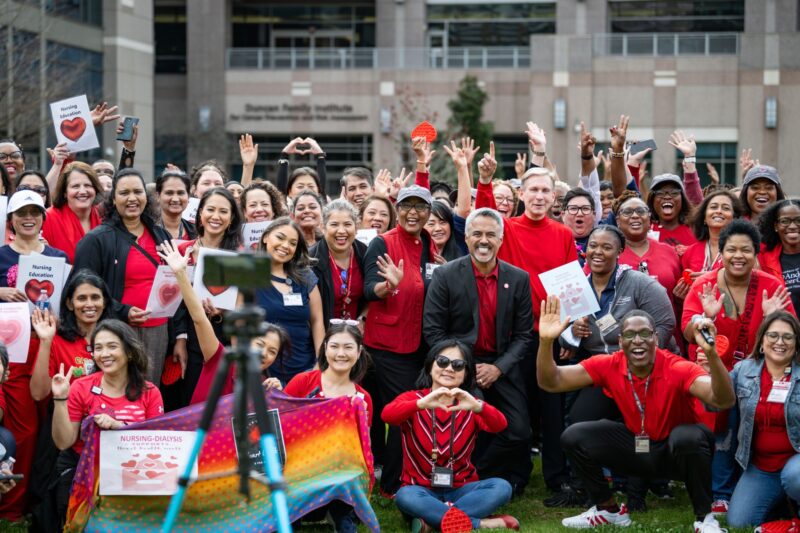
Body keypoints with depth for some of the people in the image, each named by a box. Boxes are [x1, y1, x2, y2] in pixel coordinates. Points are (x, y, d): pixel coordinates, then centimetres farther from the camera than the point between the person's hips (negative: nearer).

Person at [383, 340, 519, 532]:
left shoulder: (469, 405, 2)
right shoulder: (413, 398, -3)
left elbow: (499, 425, -20)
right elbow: (387, 415, -26)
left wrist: (478, 407, -41)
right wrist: (422, 403, -44)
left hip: (461, 490, 2)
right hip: (422, 490, -2)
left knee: (501, 487, -25)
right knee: (405, 497, -36)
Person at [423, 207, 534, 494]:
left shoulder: (519, 279, 2)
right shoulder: (446, 275, -5)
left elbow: (524, 334, 3)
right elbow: (432, 330, -5)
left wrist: (498, 368, -10)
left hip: (502, 366, 2)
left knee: (519, 432, -10)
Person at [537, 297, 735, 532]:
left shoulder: (677, 369, -26)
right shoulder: (608, 366, -14)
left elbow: (724, 400, -42)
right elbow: (550, 382, -15)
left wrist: (710, 352, -57)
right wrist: (546, 341, -33)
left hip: (676, 450, -4)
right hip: (635, 446, 4)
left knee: (690, 436, -38)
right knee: (574, 437, -12)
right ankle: (609, 509, 10)